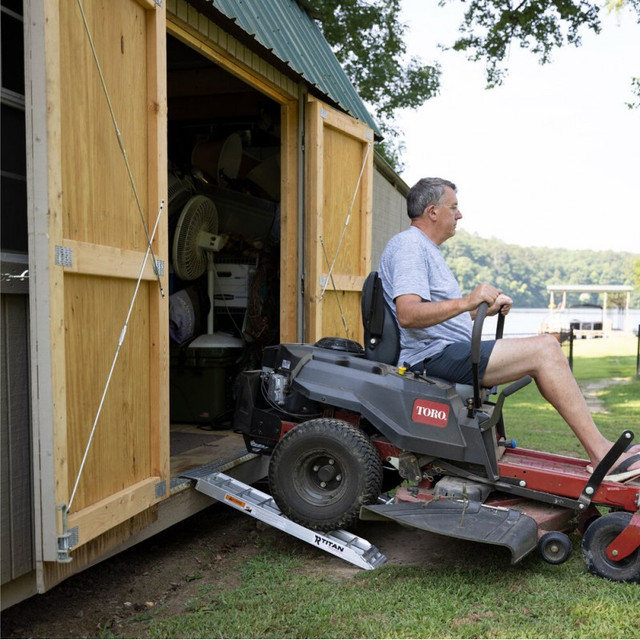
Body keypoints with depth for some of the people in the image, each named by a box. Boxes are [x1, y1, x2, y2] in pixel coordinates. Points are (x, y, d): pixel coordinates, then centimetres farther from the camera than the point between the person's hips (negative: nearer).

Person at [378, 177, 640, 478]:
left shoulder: (425, 248, 23)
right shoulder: (409, 245, -10)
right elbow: (407, 314, -26)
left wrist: (486, 308, 11)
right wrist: (467, 302, -35)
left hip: (447, 351, 10)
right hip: (434, 355, -10)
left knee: (546, 347, 5)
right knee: (544, 350, -17)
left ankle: (601, 450, 0)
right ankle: (602, 452, -13)